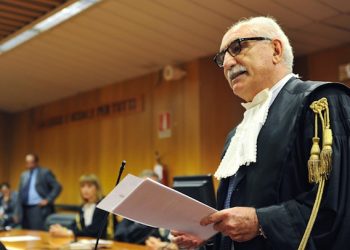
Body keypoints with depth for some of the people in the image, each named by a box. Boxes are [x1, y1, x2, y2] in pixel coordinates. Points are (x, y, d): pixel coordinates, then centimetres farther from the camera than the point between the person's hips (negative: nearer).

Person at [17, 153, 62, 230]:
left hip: (40, 208, -6)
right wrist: (18, 212, 13)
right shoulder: (24, 175, 17)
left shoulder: (45, 172, -3)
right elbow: (20, 194, 18)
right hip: (25, 209, 6)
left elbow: (57, 187, -8)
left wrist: (48, 200, -13)